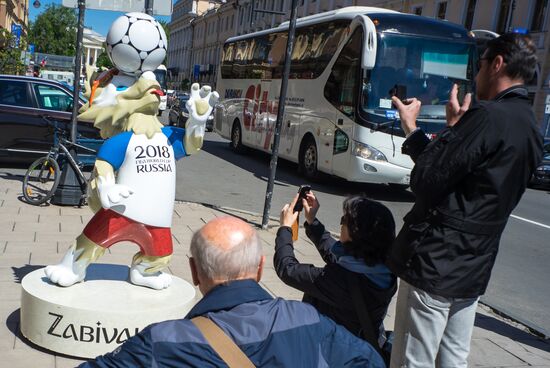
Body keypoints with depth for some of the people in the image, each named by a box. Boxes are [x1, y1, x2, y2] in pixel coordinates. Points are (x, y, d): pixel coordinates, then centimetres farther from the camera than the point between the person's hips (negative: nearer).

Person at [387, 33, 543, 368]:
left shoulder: (488, 115, -17)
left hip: (434, 264, -9)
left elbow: (426, 180, -19)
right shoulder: (531, 129, 11)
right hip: (474, 269, 9)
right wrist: (457, 127, 15)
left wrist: (411, 127, -5)